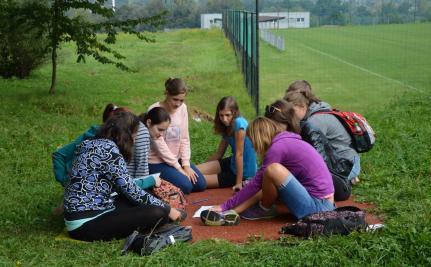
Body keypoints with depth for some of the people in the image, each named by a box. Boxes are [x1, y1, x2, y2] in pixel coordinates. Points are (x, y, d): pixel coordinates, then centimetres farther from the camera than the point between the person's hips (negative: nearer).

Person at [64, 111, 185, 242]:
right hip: (86, 222, -10)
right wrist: (167, 210, -4)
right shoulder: (108, 148, -15)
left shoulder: (94, 144, 12)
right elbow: (131, 191, -13)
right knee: (158, 213, -15)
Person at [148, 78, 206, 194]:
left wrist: (186, 164, -8)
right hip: (157, 161, -6)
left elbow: (185, 139, 1)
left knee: (201, 184, -3)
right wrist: (178, 167, -16)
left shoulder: (182, 108, -3)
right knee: (186, 186, -21)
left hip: (177, 158, 6)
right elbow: (159, 144, -19)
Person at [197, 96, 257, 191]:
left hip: (243, 172, -8)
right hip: (232, 163, 8)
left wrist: (239, 183, -22)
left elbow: (239, 154, -23)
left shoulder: (239, 123, -23)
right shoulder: (227, 126, 4)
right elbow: (219, 154, 9)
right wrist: (203, 167, 5)